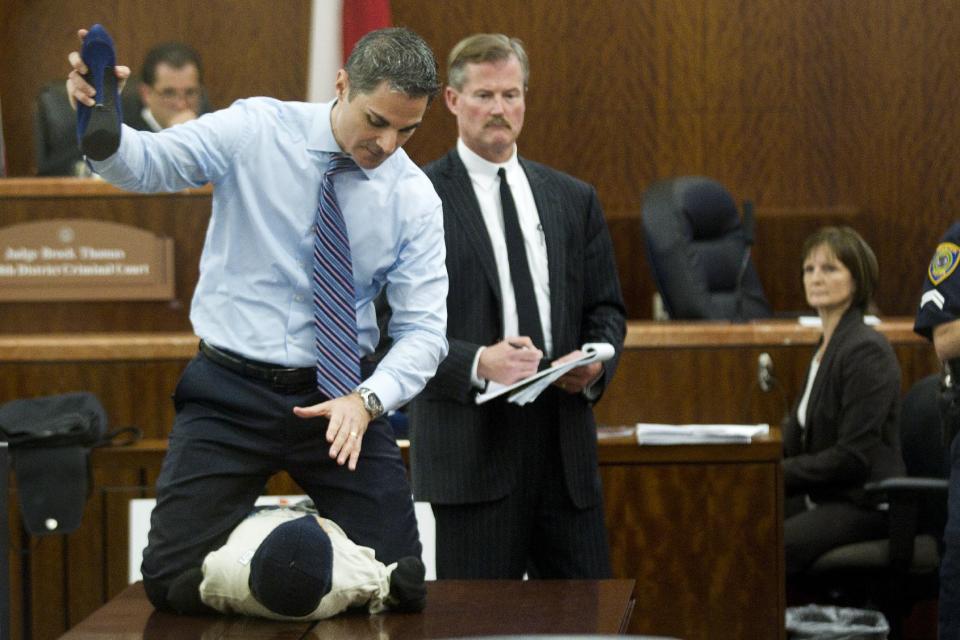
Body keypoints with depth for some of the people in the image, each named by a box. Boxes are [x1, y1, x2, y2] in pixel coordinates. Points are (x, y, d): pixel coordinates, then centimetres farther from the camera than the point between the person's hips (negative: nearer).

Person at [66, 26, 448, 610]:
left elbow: (423, 330, -6)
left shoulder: (415, 198, -3)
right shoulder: (256, 131, -8)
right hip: (231, 394, -1)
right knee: (172, 581, -7)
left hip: (341, 398, 2)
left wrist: (366, 400, -24)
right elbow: (145, 165, -19)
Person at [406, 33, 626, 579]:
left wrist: (596, 361, -5)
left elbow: (606, 308, 17)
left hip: (565, 446, 5)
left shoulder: (574, 199, 15)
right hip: (470, 448, -4)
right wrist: (476, 363, -21)